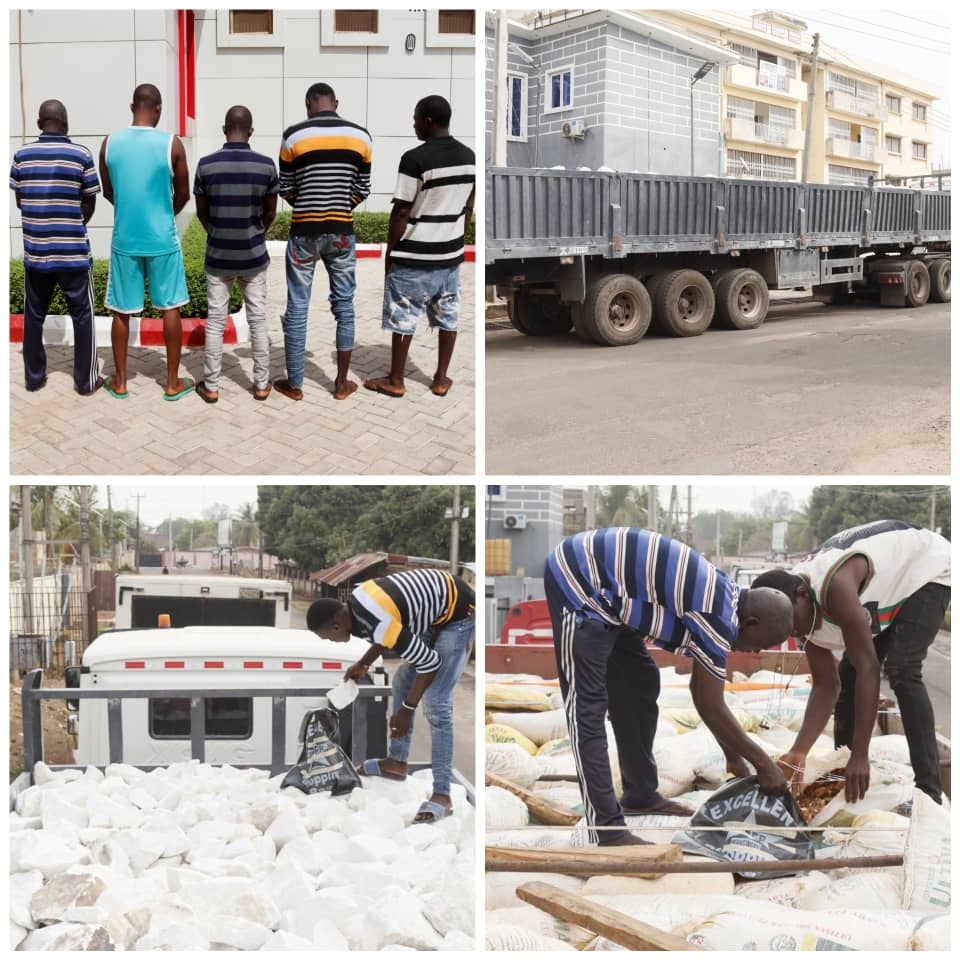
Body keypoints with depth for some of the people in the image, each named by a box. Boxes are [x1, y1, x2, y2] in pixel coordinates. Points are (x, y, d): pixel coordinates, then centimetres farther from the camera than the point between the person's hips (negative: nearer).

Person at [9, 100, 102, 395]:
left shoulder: (22, 155, 1)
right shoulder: (81, 154, -8)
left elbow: (19, 201, 9)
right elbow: (89, 204, -3)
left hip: (34, 250, 3)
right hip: (73, 252, -3)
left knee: (33, 315, 14)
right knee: (82, 315, 8)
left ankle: (34, 377, 22)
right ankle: (86, 380, 12)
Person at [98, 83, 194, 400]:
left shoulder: (110, 143, -3)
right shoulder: (172, 144, -9)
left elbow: (108, 192, 10)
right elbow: (183, 195, 1)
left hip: (124, 239, 2)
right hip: (162, 239, -2)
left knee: (121, 311, 11)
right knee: (170, 308, 9)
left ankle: (120, 381, 20)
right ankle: (173, 382, 14)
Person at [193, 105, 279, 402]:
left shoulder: (206, 164, -8)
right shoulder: (266, 165, -8)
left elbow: (202, 213, 1)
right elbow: (270, 213, 1)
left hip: (218, 257, 0)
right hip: (254, 257, 0)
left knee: (215, 321, 7)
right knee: (258, 320, 10)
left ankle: (211, 386, 13)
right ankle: (261, 384, 16)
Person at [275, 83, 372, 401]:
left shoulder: (294, 136, -5)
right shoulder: (360, 136, 0)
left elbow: (286, 190, 1)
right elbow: (363, 190, 4)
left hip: (304, 232, -2)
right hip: (342, 231, 2)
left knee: (297, 308, 7)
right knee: (344, 306, 12)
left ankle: (294, 384, 15)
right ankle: (342, 383, 17)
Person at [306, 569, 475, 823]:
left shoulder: (380, 626, -32)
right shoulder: (357, 599, -5)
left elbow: (430, 662, -24)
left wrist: (407, 709, -13)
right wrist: (364, 664, 17)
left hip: (459, 614, -10)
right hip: (435, 613, 10)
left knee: (435, 703, -15)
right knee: (402, 680, 15)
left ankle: (442, 795, -12)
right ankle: (397, 762, 29)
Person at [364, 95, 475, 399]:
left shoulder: (415, 158, -18)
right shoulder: (469, 156, 2)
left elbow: (401, 212, -15)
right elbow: (468, 207, 11)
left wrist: (390, 252, -5)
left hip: (415, 256, -6)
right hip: (451, 253, 6)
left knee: (403, 318, 6)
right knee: (448, 316, 13)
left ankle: (395, 381, 16)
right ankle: (441, 379, 22)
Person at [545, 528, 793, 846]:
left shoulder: (726, 601, 9)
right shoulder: (718, 617, -20)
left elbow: (702, 693, 18)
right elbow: (712, 707, -13)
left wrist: (733, 756, 23)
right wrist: (763, 763, -2)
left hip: (605, 584, 11)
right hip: (578, 580, -11)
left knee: (640, 686, 17)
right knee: (587, 706, -11)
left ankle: (641, 795, 28)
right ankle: (606, 831, -9)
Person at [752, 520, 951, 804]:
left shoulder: (834, 588, -39)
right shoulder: (808, 616, -12)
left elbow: (868, 669, -40)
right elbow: (826, 686, -10)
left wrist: (861, 756, -40)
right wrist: (799, 752, -22)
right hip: (890, 586, 8)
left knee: (901, 670, -24)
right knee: (847, 676, 1)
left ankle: (929, 792, -23)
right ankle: (843, 771, 15)